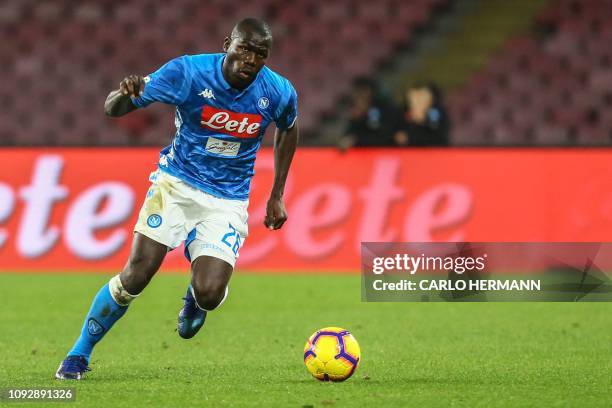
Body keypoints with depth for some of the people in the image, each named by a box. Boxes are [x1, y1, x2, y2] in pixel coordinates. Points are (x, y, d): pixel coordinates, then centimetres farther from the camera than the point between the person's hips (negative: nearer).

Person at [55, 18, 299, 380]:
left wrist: (277, 196, 13)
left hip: (228, 200, 1)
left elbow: (288, 130, 15)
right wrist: (125, 95, -39)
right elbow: (112, 109, -14)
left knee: (209, 295, -17)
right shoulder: (188, 72, -17)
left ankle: (195, 299, 23)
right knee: (136, 275, -15)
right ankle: (79, 355, 5)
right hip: (176, 183, -1)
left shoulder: (279, 92, -10)